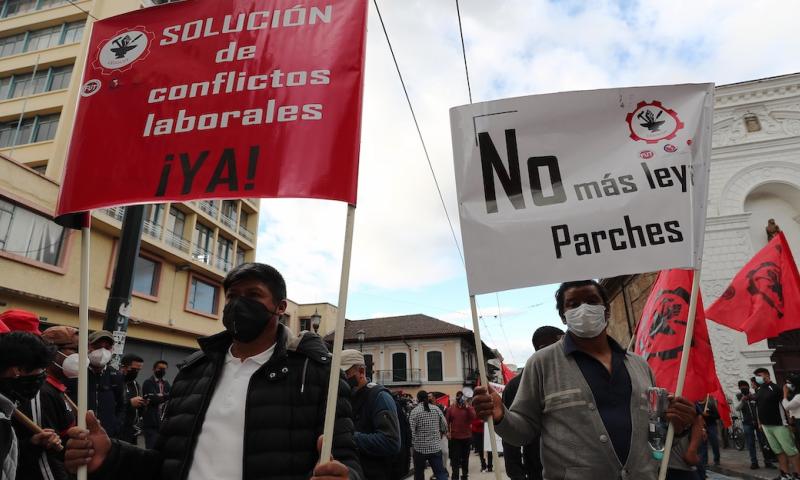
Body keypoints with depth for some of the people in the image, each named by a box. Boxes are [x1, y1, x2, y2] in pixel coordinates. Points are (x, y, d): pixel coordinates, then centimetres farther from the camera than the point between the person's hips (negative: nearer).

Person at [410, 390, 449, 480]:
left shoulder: (414, 411, -8)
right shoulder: (437, 409, 1)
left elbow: (411, 430, -12)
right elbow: (444, 427, 5)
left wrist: (413, 442, 6)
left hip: (420, 447, -2)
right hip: (436, 447, 2)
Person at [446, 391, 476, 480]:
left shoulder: (469, 407, -1)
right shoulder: (451, 408, -2)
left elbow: (473, 417, -18)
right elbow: (447, 420, -1)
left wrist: (466, 407, -20)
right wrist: (447, 431, -11)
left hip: (467, 437, 1)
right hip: (454, 437, -1)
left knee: (465, 457, 14)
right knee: (455, 458, 0)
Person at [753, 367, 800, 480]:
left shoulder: (775, 388, -10)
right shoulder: (758, 391, 11)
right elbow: (758, 408, 17)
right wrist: (760, 423, 17)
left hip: (779, 425, -7)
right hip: (766, 426, 7)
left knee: (790, 451, -2)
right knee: (779, 451, 11)